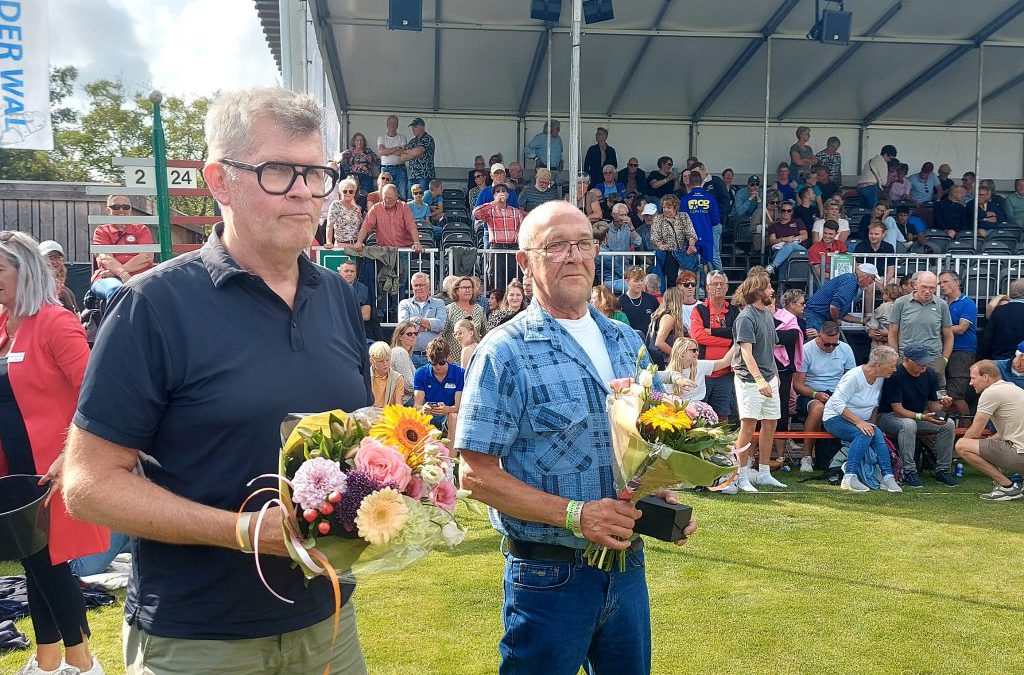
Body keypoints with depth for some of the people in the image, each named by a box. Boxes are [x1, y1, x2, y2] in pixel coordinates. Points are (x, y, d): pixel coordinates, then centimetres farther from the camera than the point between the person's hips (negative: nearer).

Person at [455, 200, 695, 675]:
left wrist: (661, 497, -3)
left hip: (628, 566, 6)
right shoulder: (505, 353, -11)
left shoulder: (627, 343, 7)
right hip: (549, 577, -5)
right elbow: (477, 475, -14)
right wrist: (574, 514, -22)